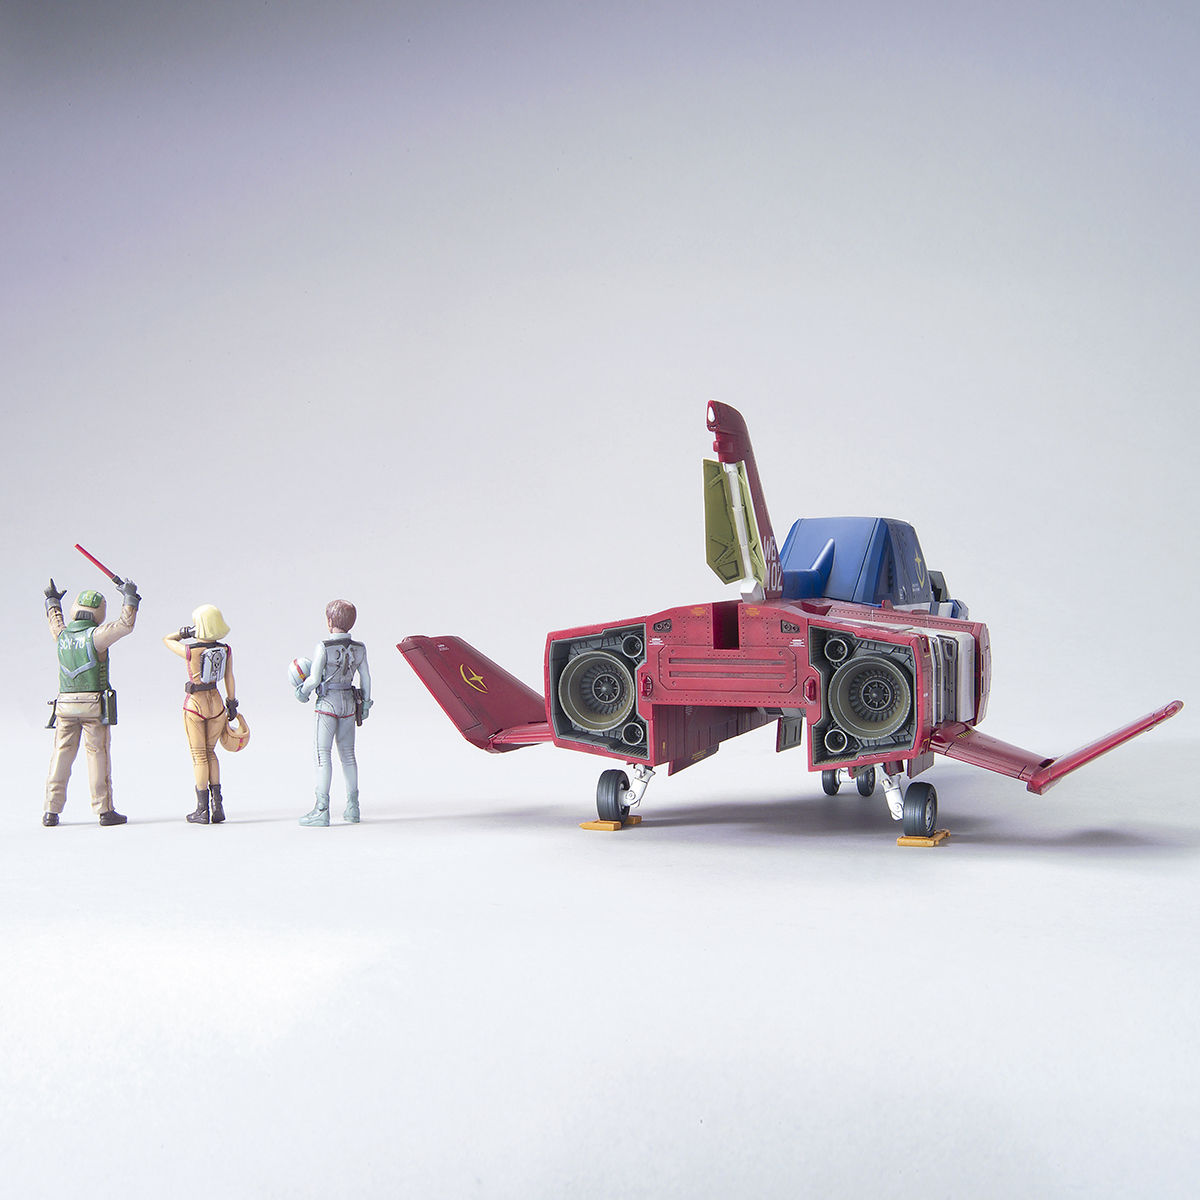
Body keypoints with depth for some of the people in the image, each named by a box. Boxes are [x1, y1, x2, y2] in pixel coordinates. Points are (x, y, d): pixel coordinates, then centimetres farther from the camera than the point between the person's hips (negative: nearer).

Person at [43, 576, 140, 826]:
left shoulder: (62, 635, 7)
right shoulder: (95, 636, -9)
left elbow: (55, 621, 29)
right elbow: (125, 624, -7)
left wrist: (52, 601, 49)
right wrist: (130, 597, 6)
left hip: (65, 704, 4)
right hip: (94, 707, -4)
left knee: (61, 755, 8)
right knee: (98, 755, -1)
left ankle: (52, 811, 8)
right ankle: (104, 810, 1)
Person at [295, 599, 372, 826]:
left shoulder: (324, 648, -15)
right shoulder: (359, 648, 2)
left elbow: (313, 680, -14)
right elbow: (366, 678, 8)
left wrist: (301, 691, 6)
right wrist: (365, 703, 20)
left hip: (328, 703, -6)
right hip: (349, 701, 6)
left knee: (323, 754, -3)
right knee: (347, 754, 15)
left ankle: (321, 809, -6)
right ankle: (352, 807, 20)